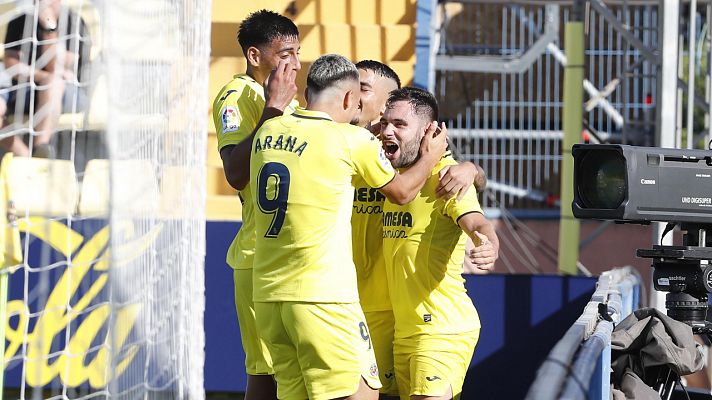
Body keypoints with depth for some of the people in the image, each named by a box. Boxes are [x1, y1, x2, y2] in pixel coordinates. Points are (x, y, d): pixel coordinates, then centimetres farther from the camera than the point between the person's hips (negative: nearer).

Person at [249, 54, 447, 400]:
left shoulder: (268, 131, 9)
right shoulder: (353, 140, -6)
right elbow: (400, 192, 10)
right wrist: (430, 156, 29)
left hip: (267, 295, 7)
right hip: (322, 296, -7)